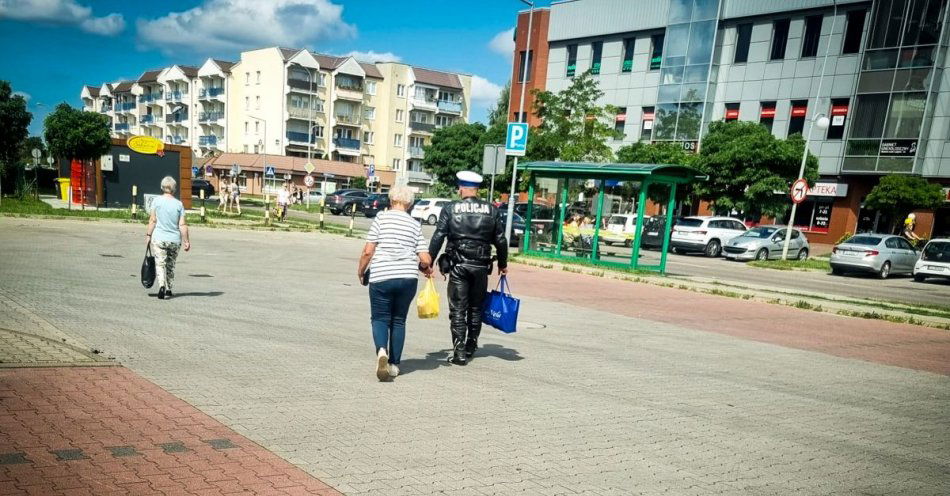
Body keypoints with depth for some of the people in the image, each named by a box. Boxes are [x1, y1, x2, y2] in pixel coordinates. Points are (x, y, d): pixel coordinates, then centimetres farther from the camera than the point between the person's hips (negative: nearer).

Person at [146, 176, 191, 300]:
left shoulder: (156, 201, -3)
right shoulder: (179, 204, -1)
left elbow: (152, 221, -3)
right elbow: (182, 225, -3)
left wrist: (148, 235, 8)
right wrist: (186, 241, 2)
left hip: (159, 238, -2)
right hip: (175, 240, 2)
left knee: (160, 263, -2)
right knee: (171, 265, 14)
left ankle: (162, 286, -23)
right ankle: (168, 290, 22)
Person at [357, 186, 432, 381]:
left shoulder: (381, 218, -1)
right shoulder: (415, 225, 6)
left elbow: (368, 251, -6)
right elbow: (425, 260, 2)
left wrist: (361, 270, 10)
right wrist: (426, 269, 24)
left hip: (381, 277, -2)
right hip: (408, 278, 2)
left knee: (380, 318, 9)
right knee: (398, 321, 15)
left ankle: (381, 351, -19)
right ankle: (394, 364, 18)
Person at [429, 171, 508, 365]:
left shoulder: (450, 209, -2)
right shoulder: (492, 210, 4)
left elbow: (438, 238, -7)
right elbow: (500, 240, 6)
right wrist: (503, 264, 18)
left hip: (458, 266, -2)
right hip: (481, 267, 3)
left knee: (458, 310, 3)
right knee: (476, 309, 17)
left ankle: (459, 351, -2)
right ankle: (471, 347, 28)